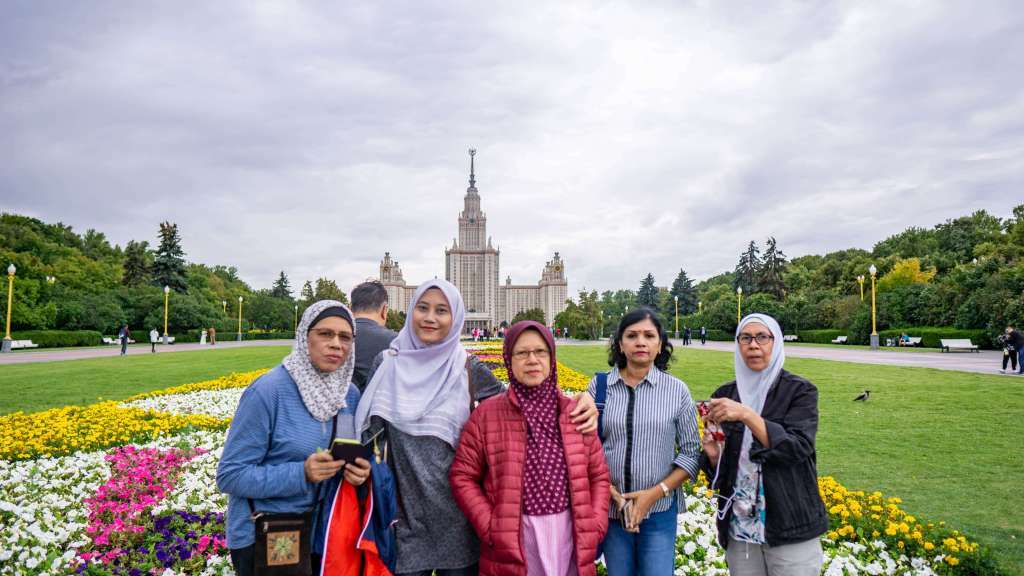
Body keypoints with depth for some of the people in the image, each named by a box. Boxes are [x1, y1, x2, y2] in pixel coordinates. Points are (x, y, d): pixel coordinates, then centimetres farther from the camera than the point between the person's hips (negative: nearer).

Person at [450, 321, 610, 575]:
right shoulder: (487, 414, -4)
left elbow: (599, 475, 8)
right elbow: (463, 476, -2)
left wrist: (595, 525, -2)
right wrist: (491, 527, -10)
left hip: (568, 534, 2)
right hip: (511, 541, -2)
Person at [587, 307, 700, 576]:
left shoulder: (677, 390, -4)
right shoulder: (599, 386, -3)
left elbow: (692, 453, -1)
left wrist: (656, 493, -12)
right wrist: (611, 493, -12)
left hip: (659, 511, -1)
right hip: (610, 509, 1)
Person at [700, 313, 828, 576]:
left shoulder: (800, 390, -5)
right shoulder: (724, 395, 4)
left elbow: (799, 447, -19)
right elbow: (719, 469, 10)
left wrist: (747, 415, -27)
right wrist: (713, 455, -12)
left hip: (791, 527, -3)